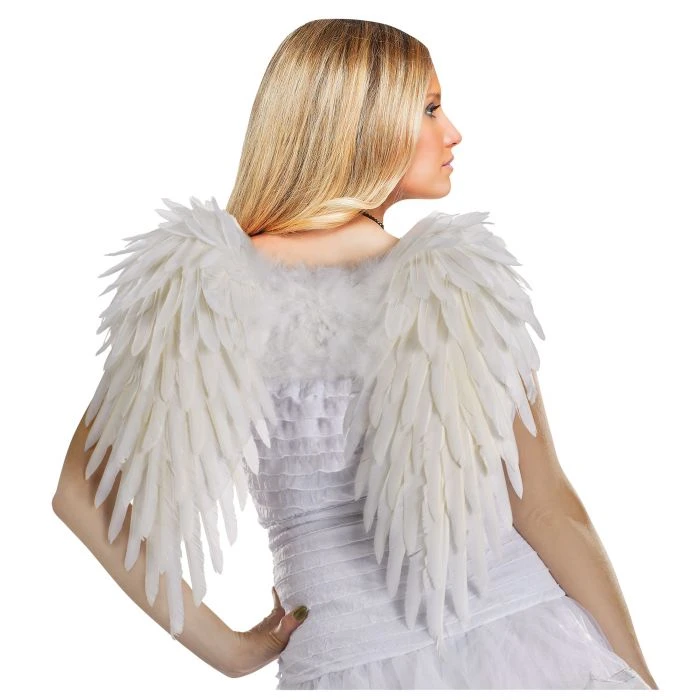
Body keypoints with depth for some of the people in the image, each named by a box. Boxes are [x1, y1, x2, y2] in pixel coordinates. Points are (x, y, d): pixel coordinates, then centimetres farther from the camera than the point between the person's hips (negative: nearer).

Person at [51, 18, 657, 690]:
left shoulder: (196, 285, -5)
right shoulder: (463, 278, -12)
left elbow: (81, 492, -5)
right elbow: (548, 511, -9)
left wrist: (228, 650, -1)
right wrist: (640, 675, 4)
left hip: (340, 659, 1)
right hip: (517, 639, -1)